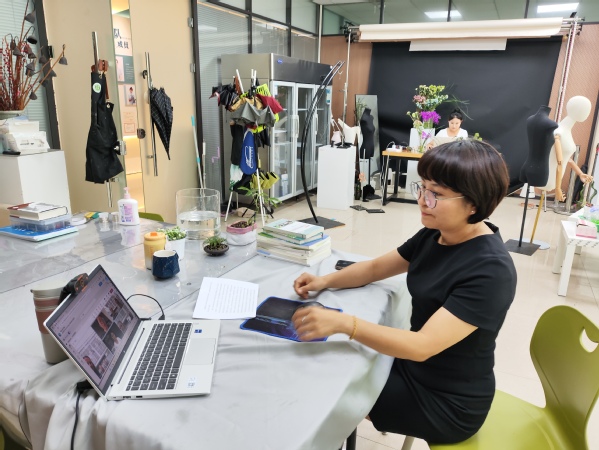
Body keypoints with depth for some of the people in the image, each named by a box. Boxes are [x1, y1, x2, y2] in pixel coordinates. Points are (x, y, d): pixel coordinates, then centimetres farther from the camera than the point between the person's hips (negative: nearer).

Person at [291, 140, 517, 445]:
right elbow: (376, 268, 6)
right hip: (413, 366, 7)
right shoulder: (436, 235, -4)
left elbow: (422, 346, -34)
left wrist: (343, 323, -42)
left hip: (447, 402, -7)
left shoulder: (490, 271, -28)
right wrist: (325, 281, -9)